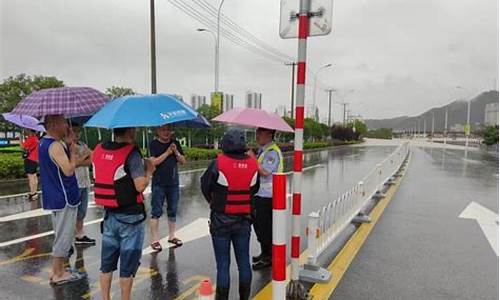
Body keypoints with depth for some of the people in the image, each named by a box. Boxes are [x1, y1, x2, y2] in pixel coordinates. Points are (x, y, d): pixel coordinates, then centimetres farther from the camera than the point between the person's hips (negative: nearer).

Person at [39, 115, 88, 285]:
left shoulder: (44, 143, 12)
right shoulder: (55, 146, -20)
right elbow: (68, 170, -25)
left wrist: (77, 160, 8)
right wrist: (72, 151, -14)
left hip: (55, 198, 10)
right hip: (64, 198, -10)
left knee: (62, 235, 19)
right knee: (64, 236, 1)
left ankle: (58, 270, 30)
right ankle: (58, 274, 12)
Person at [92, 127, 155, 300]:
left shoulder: (98, 150, 1)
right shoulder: (132, 153, -18)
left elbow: (104, 176, 12)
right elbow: (140, 186, -23)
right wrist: (149, 170, -5)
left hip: (109, 214, 6)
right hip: (130, 216, -6)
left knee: (107, 262, 18)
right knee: (128, 263, 9)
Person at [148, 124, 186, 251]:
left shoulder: (175, 143, 7)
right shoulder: (154, 144, -4)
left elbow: (183, 161, 6)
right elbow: (154, 162, -14)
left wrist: (176, 152, -10)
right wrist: (167, 152, -16)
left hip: (173, 182, 4)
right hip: (159, 183, -4)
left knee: (172, 211, 13)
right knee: (156, 212, 0)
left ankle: (171, 236, 26)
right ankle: (155, 239, 8)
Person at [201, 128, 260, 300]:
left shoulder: (218, 163, -16)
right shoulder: (253, 165, -5)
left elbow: (205, 186, -3)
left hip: (221, 221, -3)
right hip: (244, 220, 3)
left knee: (223, 264, 7)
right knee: (244, 262, 16)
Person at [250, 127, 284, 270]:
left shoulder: (272, 152, -17)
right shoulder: (262, 149, 14)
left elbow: (265, 172, -26)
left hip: (267, 196, -10)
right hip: (259, 194, 10)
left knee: (265, 228, 1)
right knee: (258, 225, 19)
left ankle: (268, 258, 16)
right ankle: (264, 253, 35)